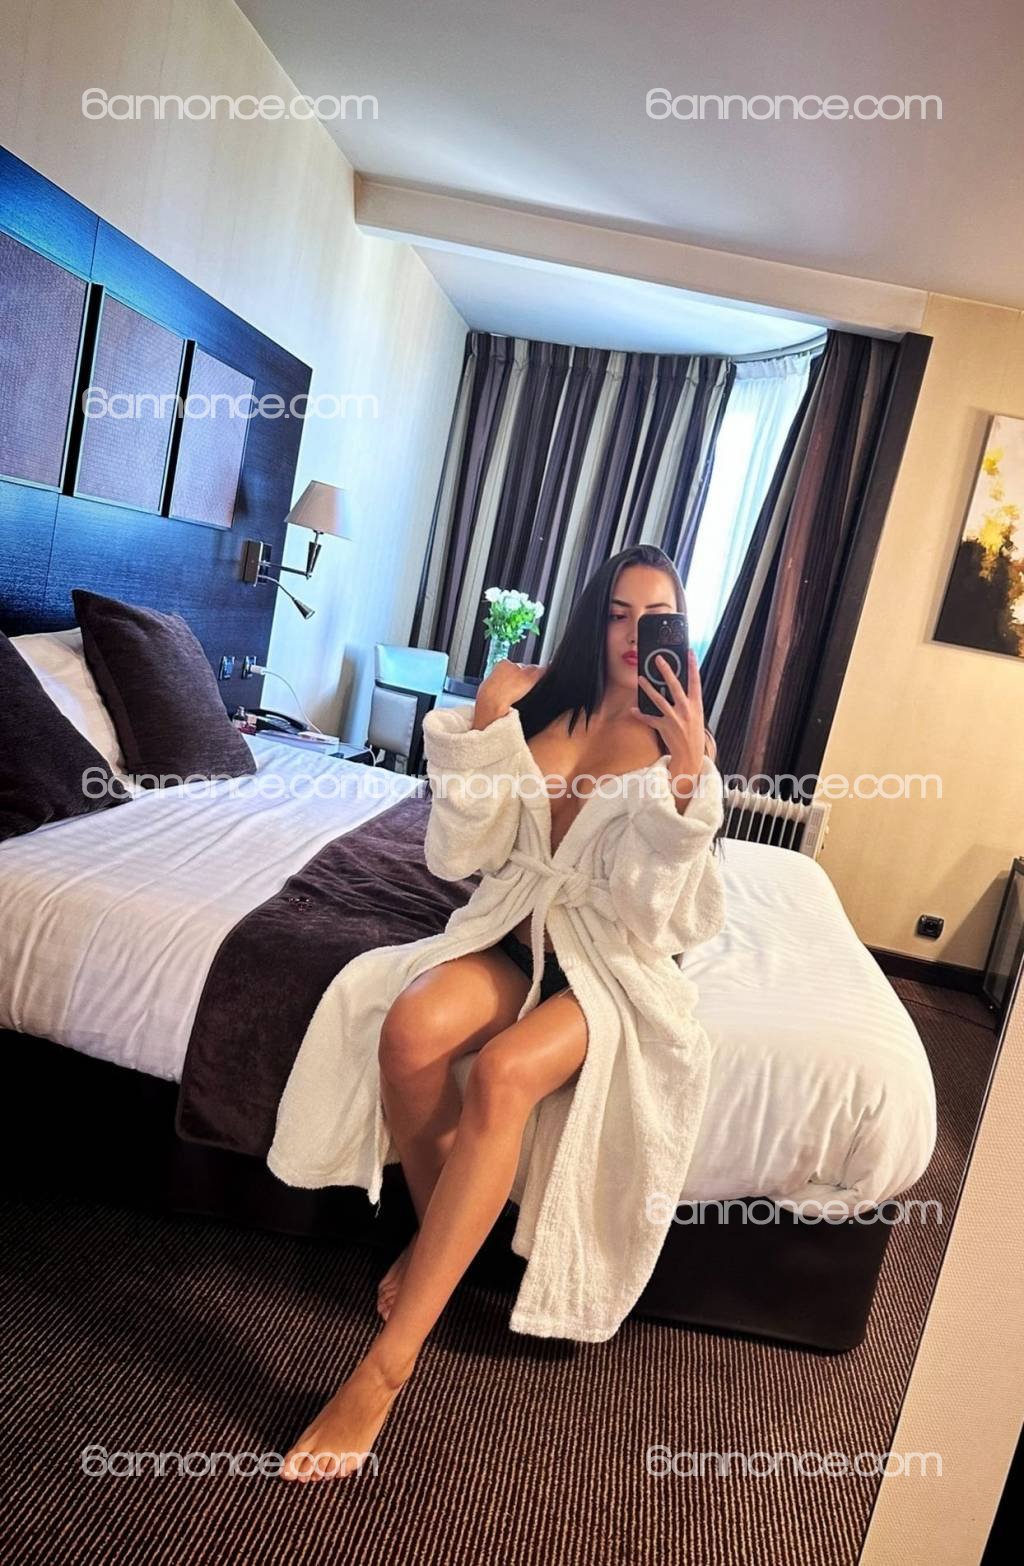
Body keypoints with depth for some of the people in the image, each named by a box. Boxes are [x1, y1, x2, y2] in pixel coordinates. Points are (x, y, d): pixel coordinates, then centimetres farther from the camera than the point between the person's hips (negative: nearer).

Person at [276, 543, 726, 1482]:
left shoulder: (683, 737, -1)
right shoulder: (532, 695, 3)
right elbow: (463, 849, 4)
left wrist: (688, 771, -22)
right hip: (517, 934, 3)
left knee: (502, 1072, -31)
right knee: (411, 1028, -29)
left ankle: (384, 1371, -20)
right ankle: (437, 1232, 1)